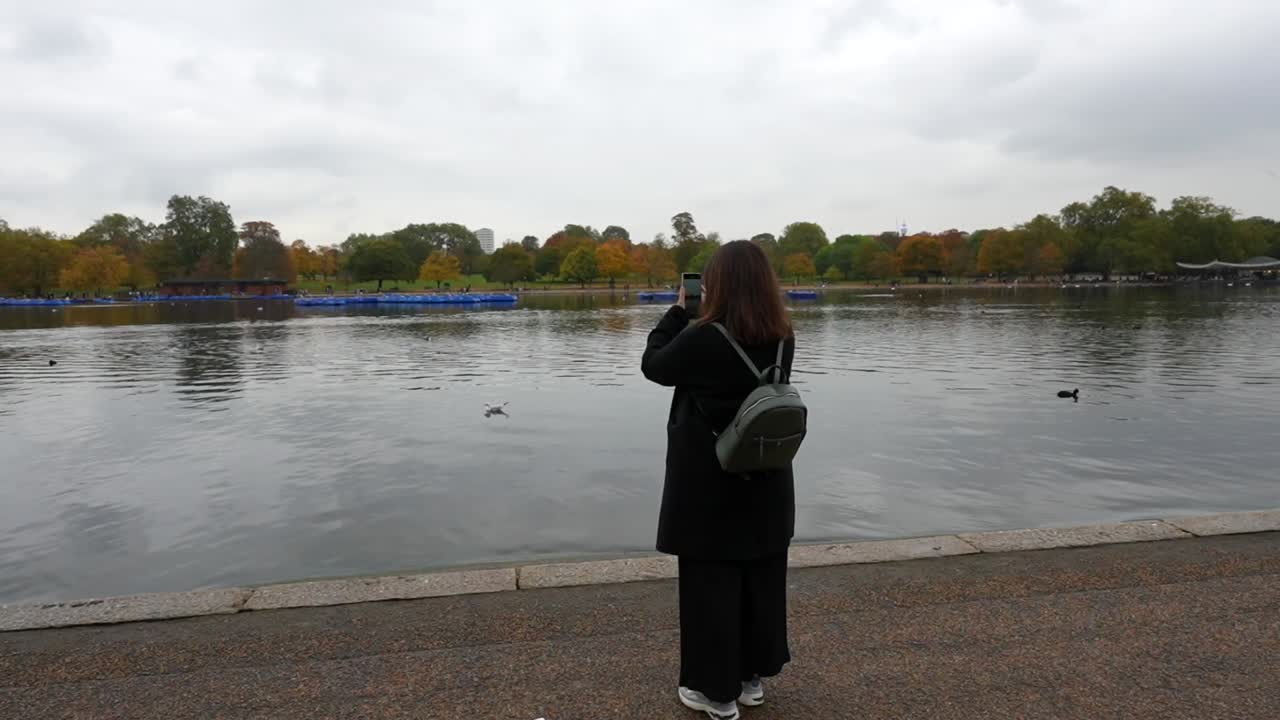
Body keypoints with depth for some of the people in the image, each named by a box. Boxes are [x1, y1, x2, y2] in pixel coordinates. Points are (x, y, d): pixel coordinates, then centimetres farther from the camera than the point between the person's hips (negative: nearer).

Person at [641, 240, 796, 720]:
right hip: (765, 478, 6)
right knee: (762, 579, 17)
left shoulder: (701, 338, -20)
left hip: (708, 481, -6)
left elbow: (654, 366, -4)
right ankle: (752, 677, 34)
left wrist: (678, 311, 3)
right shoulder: (782, 339, -3)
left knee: (710, 583, 8)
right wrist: (693, 319, 6)